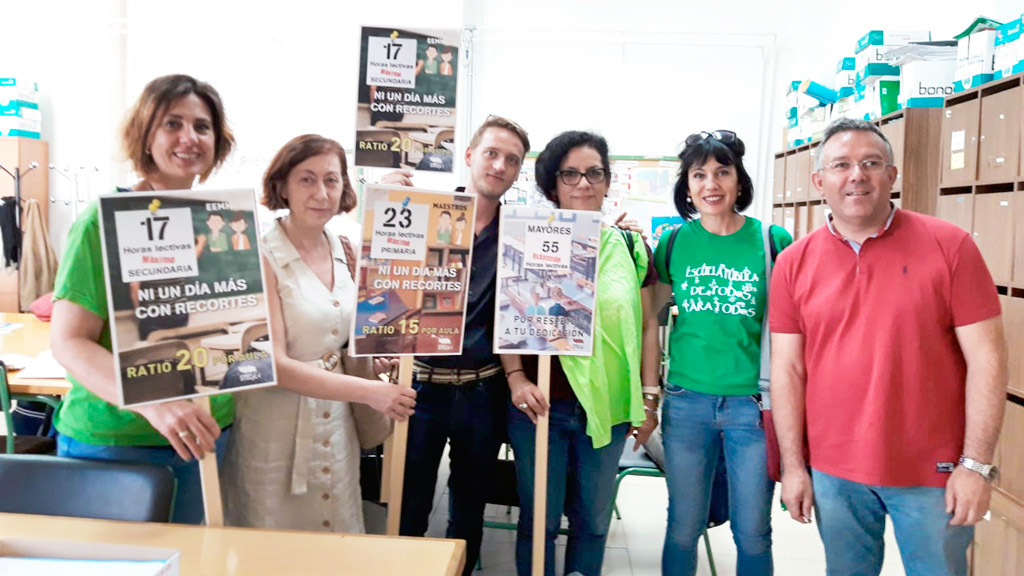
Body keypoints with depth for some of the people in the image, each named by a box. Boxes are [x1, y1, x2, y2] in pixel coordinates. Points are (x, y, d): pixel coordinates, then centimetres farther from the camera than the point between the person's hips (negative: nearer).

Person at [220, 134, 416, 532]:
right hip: (275, 433, -5)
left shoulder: (343, 250, 4)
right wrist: (368, 391, -19)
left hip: (335, 423, 6)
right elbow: (273, 364, -18)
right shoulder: (261, 257, -14)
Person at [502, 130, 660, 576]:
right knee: (538, 517, 10)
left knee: (593, 519, 16)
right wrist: (516, 378, -13)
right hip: (541, 404, -1)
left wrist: (649, 400, 4)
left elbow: (647, 325, 6)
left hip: (608, 408, 2)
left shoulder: (630, 248, 3)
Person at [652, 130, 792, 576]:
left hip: (753, 404, -1)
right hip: (687, 401, 2)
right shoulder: (675, 242, 2)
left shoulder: (772, 240, -4)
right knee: (683, 527, 12)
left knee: (753, 533, 10)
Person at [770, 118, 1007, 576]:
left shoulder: (949, 246, -6)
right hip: (832, 473, 2)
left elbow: (986, 358, -6)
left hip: (933, 472, -1)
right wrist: (792, 466, 0)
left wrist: (976, 464, -8)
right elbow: (787, 368, 1)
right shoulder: (794, 263, 0)